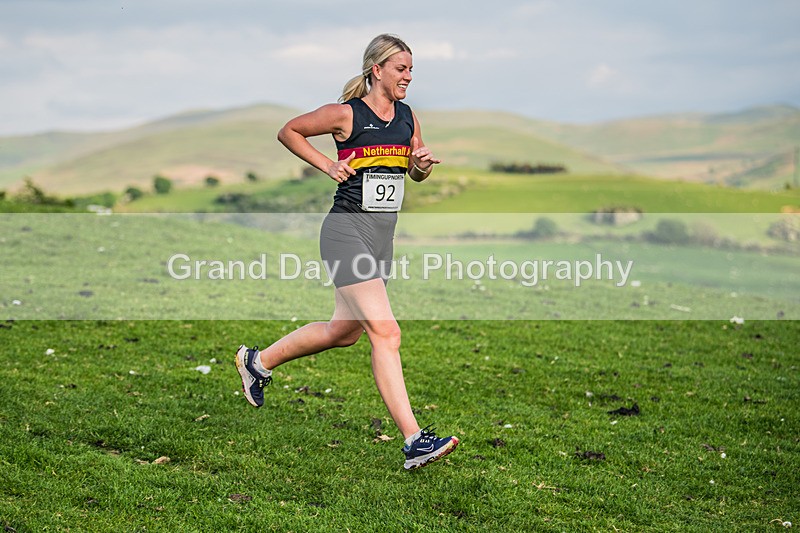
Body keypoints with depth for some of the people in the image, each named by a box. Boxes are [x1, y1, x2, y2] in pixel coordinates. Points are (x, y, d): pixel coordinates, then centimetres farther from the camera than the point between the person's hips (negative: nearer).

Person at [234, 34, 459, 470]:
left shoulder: (407, 117, 10)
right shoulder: (345, 114, -9)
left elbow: (417, 174, 22)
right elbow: (288, 131, 3)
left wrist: (422, 164, -1)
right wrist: (328, 165, -7)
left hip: (382, 235, 8)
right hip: (347, 229, -8)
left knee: (344, 331, 18)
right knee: (385, 333, -15)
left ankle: (258, 362, 39)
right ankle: (414, 441, -16)